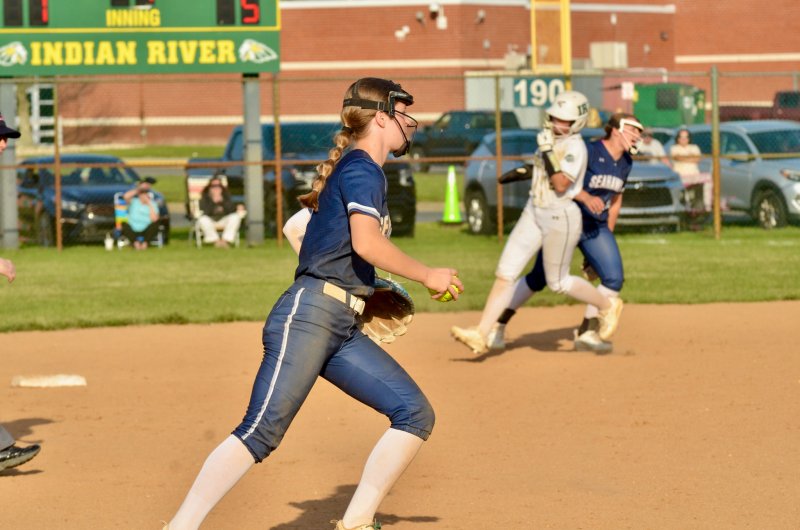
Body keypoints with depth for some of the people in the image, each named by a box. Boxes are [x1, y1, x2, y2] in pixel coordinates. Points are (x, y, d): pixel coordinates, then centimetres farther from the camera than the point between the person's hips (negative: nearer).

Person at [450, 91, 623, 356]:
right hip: (533, 212, 8)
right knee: (505, 273, -1)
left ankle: (608, 305, 29)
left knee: (558, 282, 6)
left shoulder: (575, 147, -16)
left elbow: (561, 185, -25)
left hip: (560, 217, -8)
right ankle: (482, 334, -4)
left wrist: (547, 153, -26)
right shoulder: (552, 139, 8)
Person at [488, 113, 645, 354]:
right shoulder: (588, 152, -18)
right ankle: (497, 325, 14)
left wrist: (607, 236, 16)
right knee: (539, 278, 0)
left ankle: (587, 332, 4)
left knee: (614, 278, -8)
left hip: (596, 228, 6)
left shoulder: (625, 163, 5)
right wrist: (584, 196, -41)